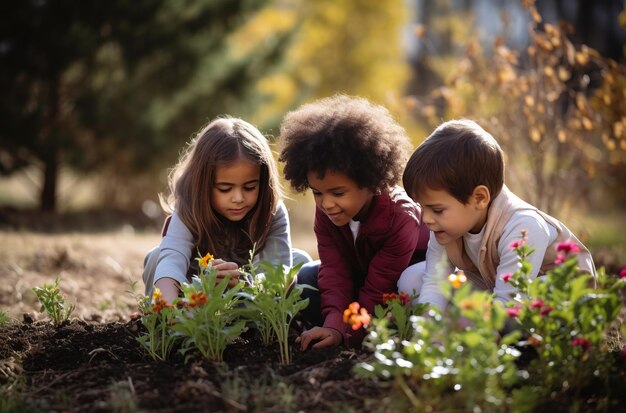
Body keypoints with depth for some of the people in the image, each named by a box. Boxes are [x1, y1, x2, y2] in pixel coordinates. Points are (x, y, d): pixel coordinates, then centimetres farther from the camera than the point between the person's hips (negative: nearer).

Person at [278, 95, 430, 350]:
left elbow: (377, 291, -34)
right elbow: (334, 271, -25)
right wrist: (334, 325, -41)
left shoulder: (401, 218, -34)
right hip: (359, 272, 5)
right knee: (307, 277, -15)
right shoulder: (325, 212, -17)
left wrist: (346, 332, -40)